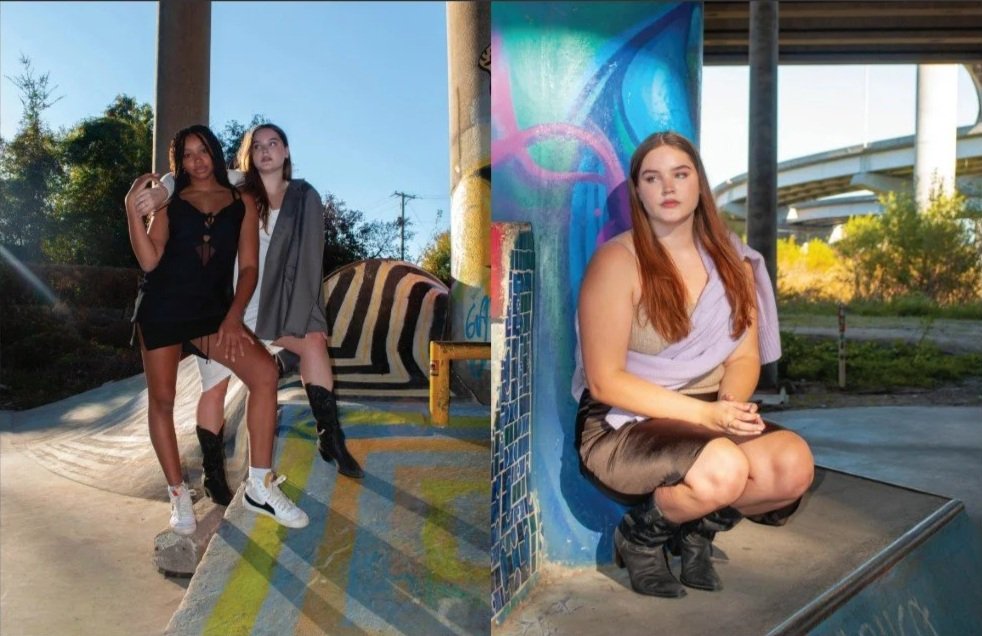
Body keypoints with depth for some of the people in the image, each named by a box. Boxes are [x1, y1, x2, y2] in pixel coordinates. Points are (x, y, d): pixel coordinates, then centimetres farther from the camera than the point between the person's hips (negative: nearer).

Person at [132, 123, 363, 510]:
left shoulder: (305, 198, 1)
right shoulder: (232, 186, -3)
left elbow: (309, 260, -1)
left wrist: (303, 315, -7)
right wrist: (161, 191, -24)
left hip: (270, 302, 2)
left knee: (313, 340, -18)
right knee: (216, 386, 1)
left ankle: (331, 439, -10)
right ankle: (213, 473, 19)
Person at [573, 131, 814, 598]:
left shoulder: (731, 260, 8)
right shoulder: (617, 260, -11)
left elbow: (745, 356, 6)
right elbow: (605, 382, -15)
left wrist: (732, 402, -18)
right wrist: (705, 412, -22)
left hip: (713, 418, 6)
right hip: (623, 424, -5)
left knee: (795, 464, -22)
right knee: (723, 468, -33)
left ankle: (700, 526, 7)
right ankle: (642, 534, 0)